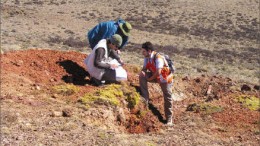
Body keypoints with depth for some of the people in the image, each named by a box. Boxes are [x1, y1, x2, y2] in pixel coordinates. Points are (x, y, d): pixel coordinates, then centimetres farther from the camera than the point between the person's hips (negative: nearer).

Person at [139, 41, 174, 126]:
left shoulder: (158, 58, -31)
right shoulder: (147, 58, -7)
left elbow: (158, 72, -33)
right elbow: (144, 68, -3)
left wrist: (149, 78, -21)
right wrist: (143, 72, -28)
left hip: (165, 78, -6)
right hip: (155, 76, 6)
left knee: (167, 98, 1)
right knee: (142, 76, -17)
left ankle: (169, 119, 16)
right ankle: (145, 99, -12)